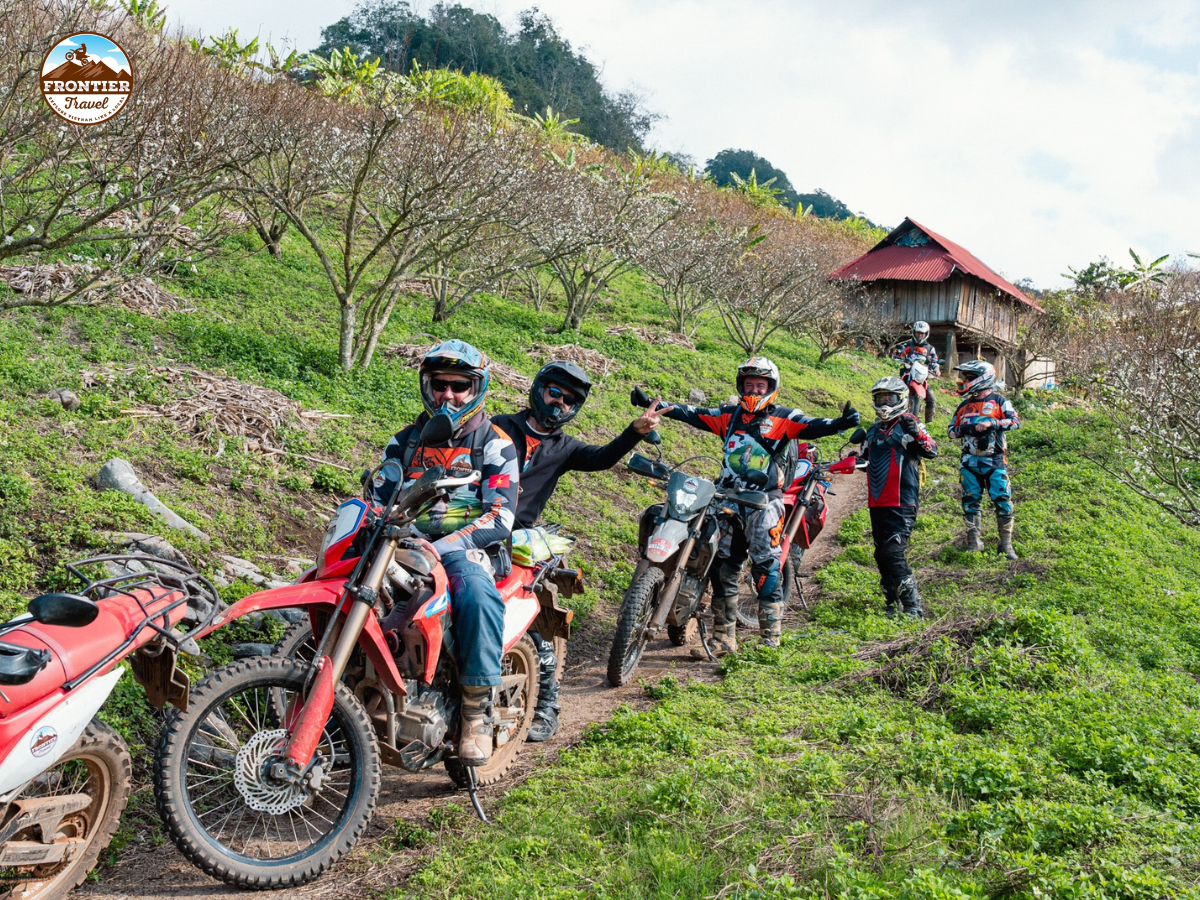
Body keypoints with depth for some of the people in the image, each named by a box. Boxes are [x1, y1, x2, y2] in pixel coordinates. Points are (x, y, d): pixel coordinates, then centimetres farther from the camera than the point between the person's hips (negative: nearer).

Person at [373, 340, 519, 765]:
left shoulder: (495, 445, 4)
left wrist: (441, 547, -22)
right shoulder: (405, 441, 21)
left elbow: (499, 518, -8)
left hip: (466, 550, -4)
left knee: (479, 596, -37)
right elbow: (380, 497, 19)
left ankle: (476, 712, -26)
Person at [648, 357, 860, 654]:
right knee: (722, 570, 8)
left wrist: (840, 423, -34)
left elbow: (811, 427, -14)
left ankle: (771, 640, 0)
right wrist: (654, 405, 8)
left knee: (767, 571, -7)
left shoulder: (783, 417, 1)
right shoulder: (728, 415, 14)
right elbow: (692, 415, 14)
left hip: (764, 504, -5)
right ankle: (723, 639, 18)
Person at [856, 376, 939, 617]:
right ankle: (892, 605, 24)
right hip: (876, 504, 8)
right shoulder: (874, 429, 19)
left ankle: (913, 606, -10)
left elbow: (931, 451, -18)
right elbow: (866, 461, 30)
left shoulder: (908, 424, -3)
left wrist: (917, 432, -35)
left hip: (901, 503, -8)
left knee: (893, 554, -16)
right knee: (882, 556, 12)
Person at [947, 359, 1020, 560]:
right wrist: (963, 429, -5)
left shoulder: (998, 400, 1)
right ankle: (974, 542, 13)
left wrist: (991, 423, -20)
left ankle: (1006, 543, 3)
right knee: (970, 502, 5)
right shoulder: (964, 405, 15)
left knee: (1002, 500, -6)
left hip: (995, 461, -4)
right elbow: (952, 429, 17)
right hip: (969, 462, 4)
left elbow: (1015, 421, -10)